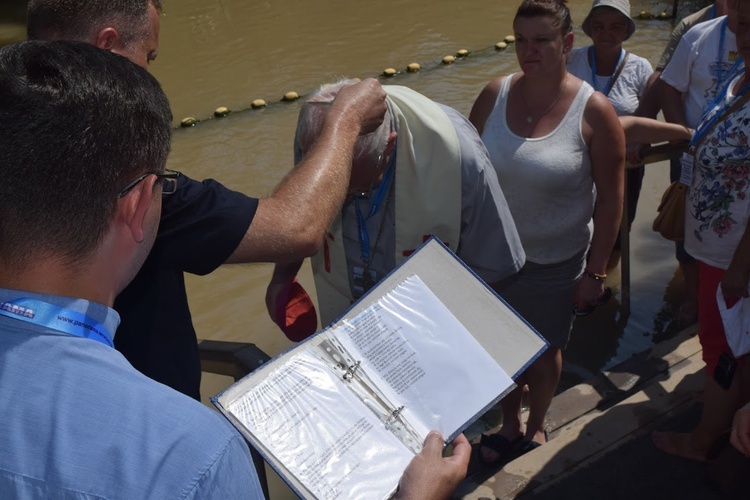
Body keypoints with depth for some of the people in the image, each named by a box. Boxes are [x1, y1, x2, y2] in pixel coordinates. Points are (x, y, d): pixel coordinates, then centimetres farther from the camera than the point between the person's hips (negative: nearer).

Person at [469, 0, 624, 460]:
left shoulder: (594, 111, -15)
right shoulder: (495, 95, -7)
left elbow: (610, 198, -9)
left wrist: (596, 271, -7)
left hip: (554, 263, -2)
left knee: (544, 352, 17)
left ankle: (536, 427, 47)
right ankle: (511, 425, 46)